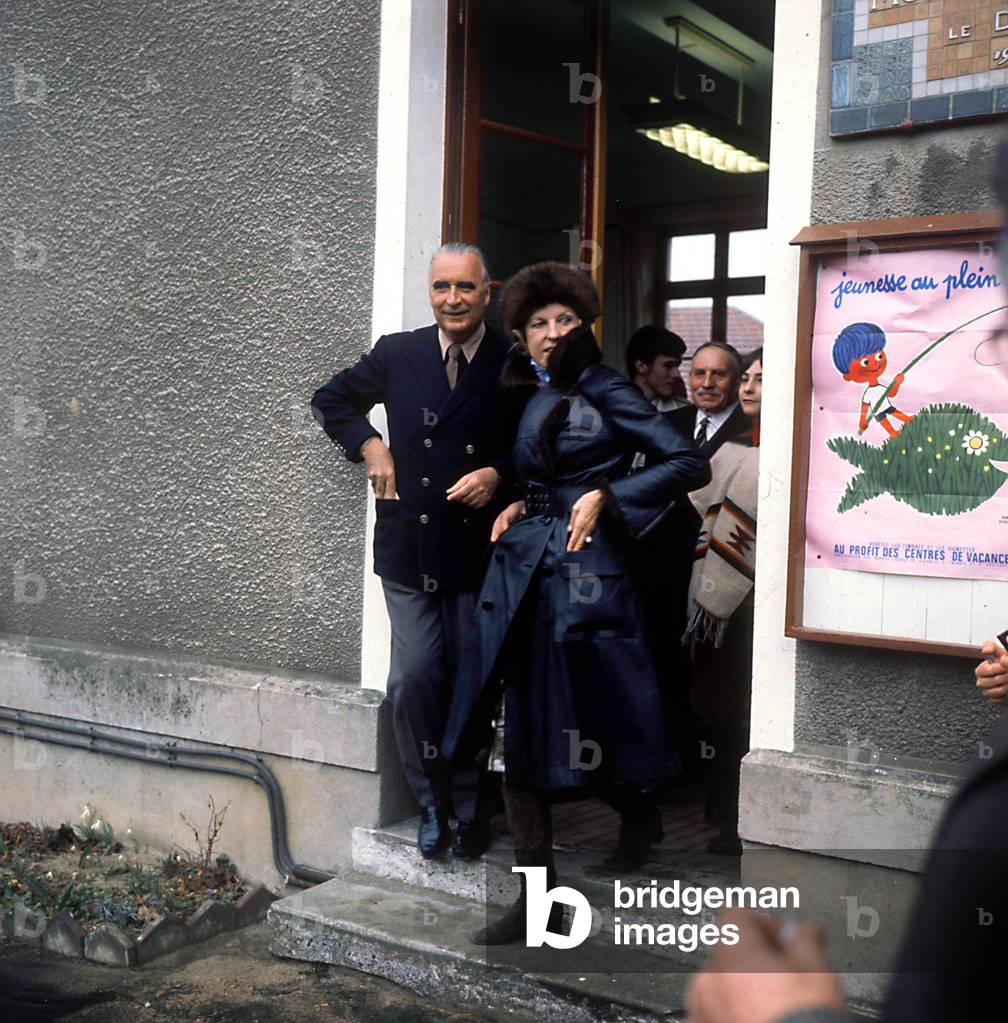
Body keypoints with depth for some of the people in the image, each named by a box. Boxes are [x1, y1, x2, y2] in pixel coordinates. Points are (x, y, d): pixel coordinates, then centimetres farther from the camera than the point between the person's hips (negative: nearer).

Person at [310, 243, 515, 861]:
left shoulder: (514, 366, -4)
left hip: (479, 549, -1)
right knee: (413, 680, 1)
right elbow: (332, 400, 18)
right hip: (409, 548, 2)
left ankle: (469, 807, 25)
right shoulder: (398, 353, 3)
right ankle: (432, 804, 20)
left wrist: (498, 474, -13)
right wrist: (369, 445, 3)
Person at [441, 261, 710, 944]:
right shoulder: (529, 397, 17)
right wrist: (519, 508, 10)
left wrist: (604, 497, -13)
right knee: (520, 734, 6)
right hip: (521, 573, 7)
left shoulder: (603, 389, -3)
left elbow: (688, 463, -8)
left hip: (583, 575, -7)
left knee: (586, 731, -3)